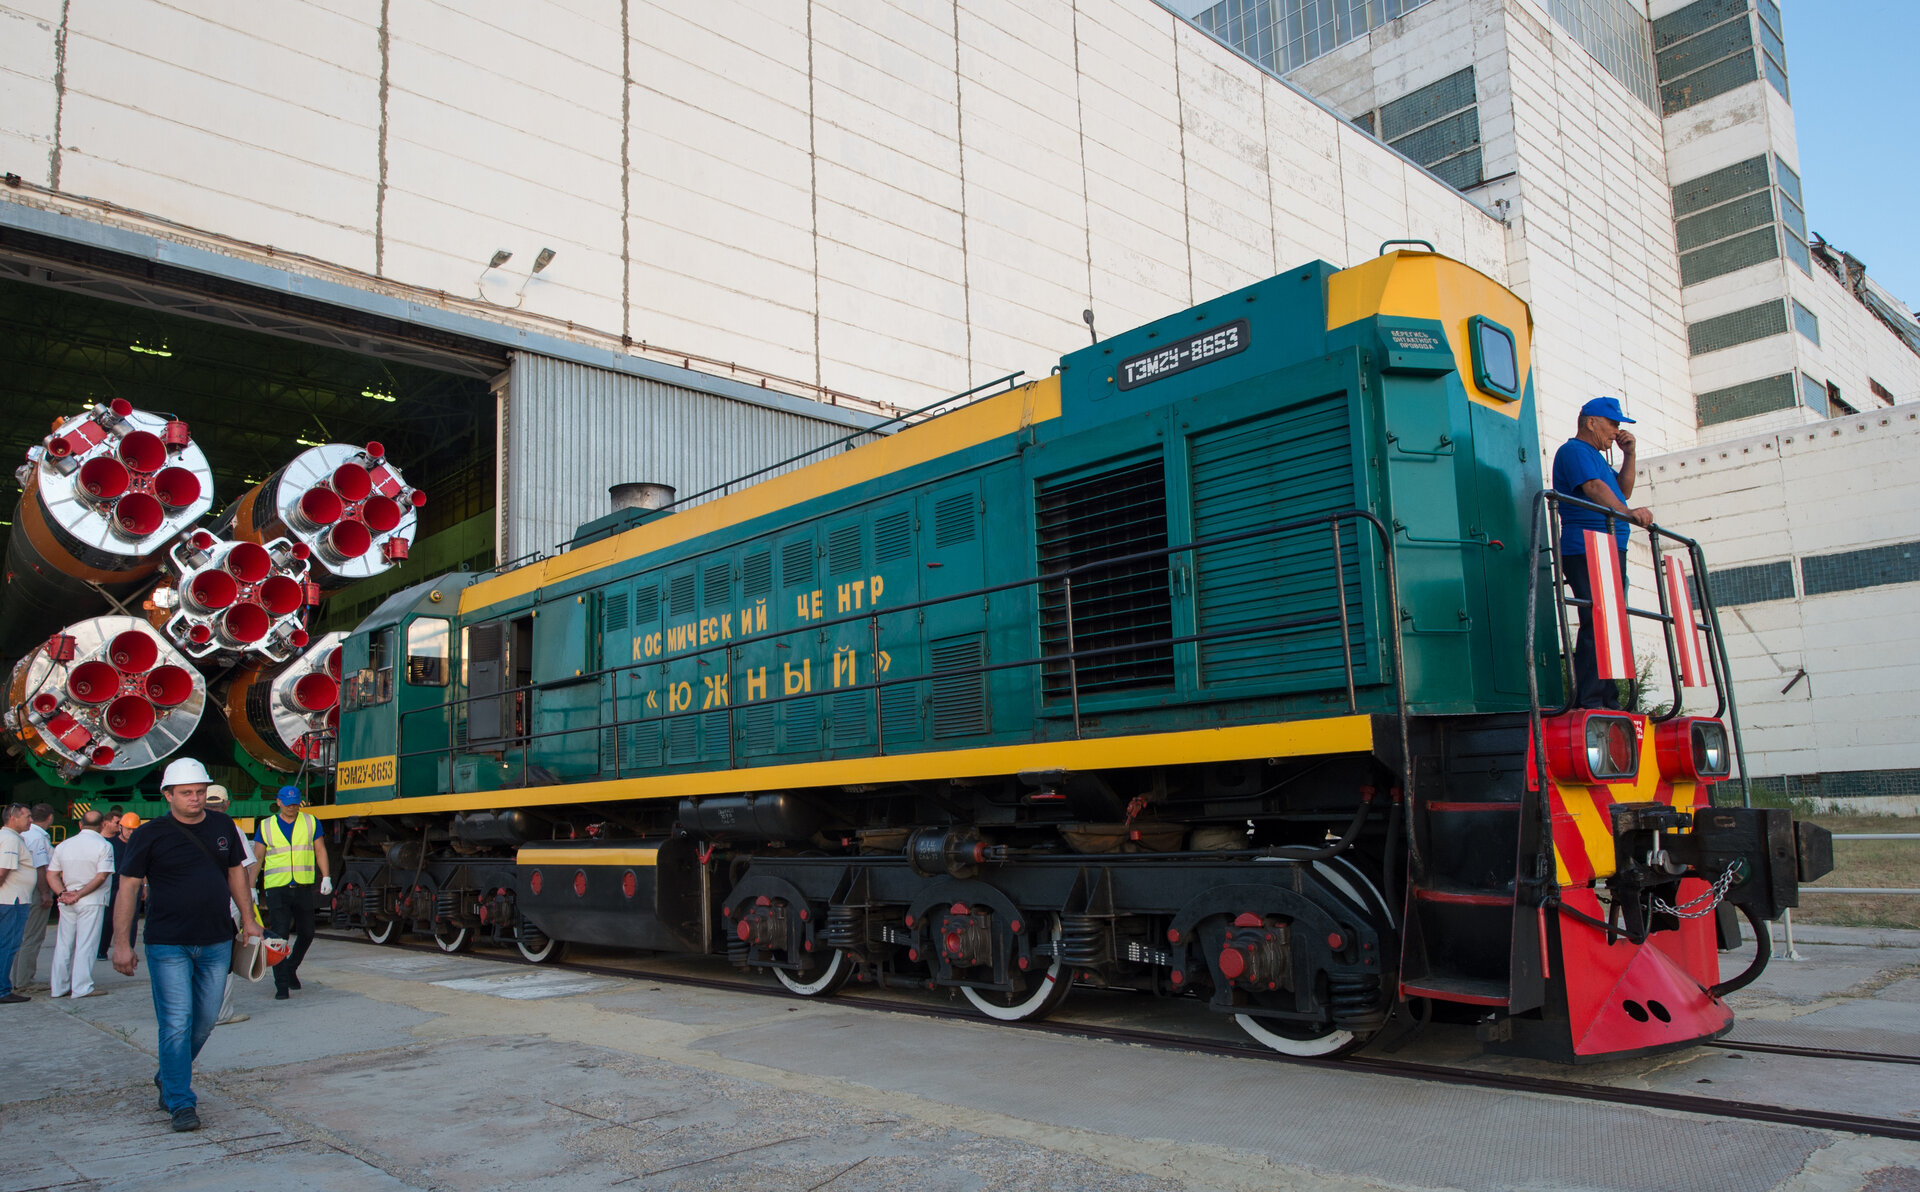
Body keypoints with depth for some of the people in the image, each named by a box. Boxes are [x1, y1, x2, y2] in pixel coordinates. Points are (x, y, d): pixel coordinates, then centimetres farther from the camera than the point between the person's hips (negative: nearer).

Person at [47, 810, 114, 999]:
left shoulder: (63, 845, 10)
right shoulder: (103, 846, -7)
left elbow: (51, 874, 5)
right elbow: (101, 877, -16)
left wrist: (62, 893, -4)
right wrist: (79, 895, -11)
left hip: (66, 903, 5)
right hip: (92, 901, -5)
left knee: (64, 943, 12)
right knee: (86, 944, -2)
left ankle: (58, 987, 17)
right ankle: (82, 987, 0)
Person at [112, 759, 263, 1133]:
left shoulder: (223, 826, 7)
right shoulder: (150, 834, -5)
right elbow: (128, 887, -4)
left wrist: (248, 919, 13)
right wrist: (122, 943, -8)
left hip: (216, 943, 4)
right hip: (168, 945, -4)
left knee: (205, 1019, 11)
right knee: (176, 1024, -5)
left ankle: (168, 1078, 34)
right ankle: (181, 1104, 4)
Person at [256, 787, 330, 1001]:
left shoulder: (311, 823, 7)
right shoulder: (266, 826, 5)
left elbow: (320, 851, 9)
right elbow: (258, 858, 8)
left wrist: (326, 877, -1)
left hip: (303, 888, 2)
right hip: (277, 889, -2)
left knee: (306, 934, 9)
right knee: (279, 936, -8)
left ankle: (291, 968, 33)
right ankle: (282, 985, -2)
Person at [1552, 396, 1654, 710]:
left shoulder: (1596, 457, 27)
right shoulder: (1574, 450, -5)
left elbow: (1623, 490, 27)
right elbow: (1593, 487, -21)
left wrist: (1628, 454, 16)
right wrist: (1627, 514, -35)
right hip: (1586, 550, -10)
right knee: (1596, 625, -16)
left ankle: (1609, 701, 12)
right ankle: (1589, 702, -18)